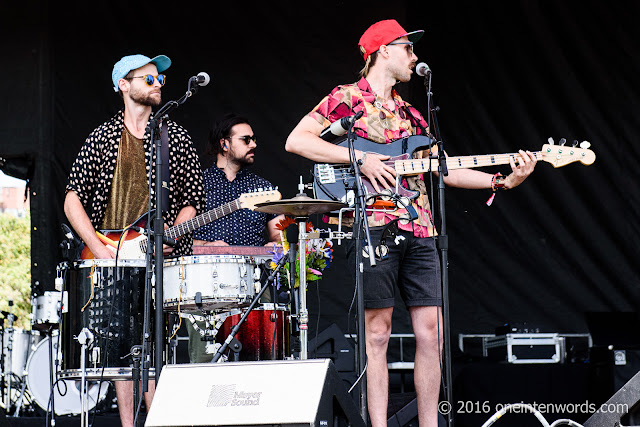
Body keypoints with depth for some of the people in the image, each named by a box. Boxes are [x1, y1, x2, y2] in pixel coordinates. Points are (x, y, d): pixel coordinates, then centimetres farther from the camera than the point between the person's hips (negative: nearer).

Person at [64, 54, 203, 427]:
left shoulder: (176, 138, 8)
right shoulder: (103, 137, 9)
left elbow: (192, 201, 8)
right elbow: (73, 199, 6)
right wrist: (100, 249, -7)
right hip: (112, 265, 2)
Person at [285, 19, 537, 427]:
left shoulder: (410, 113, 23)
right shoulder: (347, 98, 3)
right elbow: (296, 140, -7)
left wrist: (502, 180, 8)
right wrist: (361, 159, -13)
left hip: (419, 230, 7)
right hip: (372, 225, -7)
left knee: (432, 332, 3)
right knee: (378, 332, -6)